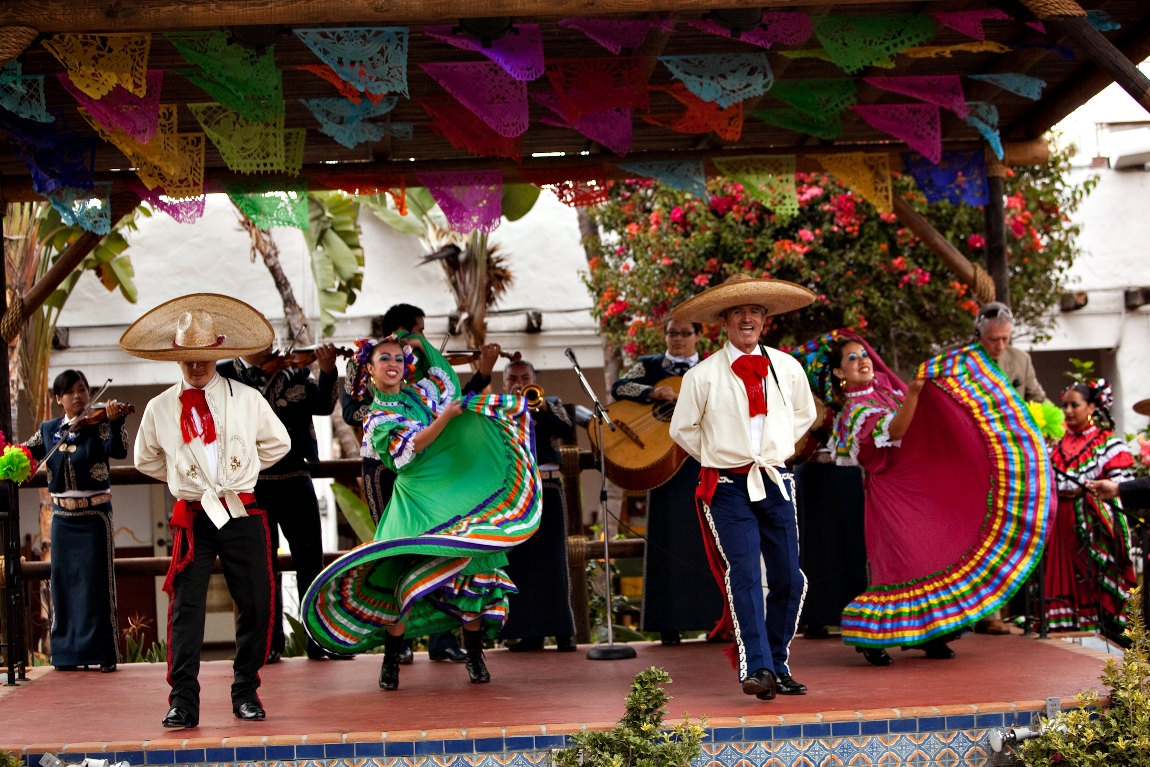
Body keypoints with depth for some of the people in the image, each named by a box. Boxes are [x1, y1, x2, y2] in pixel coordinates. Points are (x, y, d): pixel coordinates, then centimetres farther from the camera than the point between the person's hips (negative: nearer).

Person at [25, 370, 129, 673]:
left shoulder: (98, 427, -5)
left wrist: (115, 422, -37)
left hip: (94, 515, -4)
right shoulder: (48, 430, 9)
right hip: (63, 517, 4)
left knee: (97, 585, -4)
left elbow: (118, 451, -21)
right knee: (63, 584, 6)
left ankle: (104, 653, -1)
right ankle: (67, 652, 14)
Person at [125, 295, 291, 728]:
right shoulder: (160, 409, 4)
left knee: (255, 604, 2)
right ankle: (183, 701, -6)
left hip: (242, 514, 1)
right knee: (186, 607, -7)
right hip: (192, 518, 0)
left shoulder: (247, 399, 3)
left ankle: (246, 692, 16)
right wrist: (183, 478, 13)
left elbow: (278, 444, 17)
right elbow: (146, 460, 20)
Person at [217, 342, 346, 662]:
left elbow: (322, 406, -6)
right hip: (251, 484, -1)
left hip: (294, 480, 1)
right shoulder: (224, 374, 2)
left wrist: (327, 372, -21)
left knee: (310, 558, 2)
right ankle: (270, 642, 13)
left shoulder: (294, 371, 4)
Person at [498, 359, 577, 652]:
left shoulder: (551, 404, 12)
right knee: (519, 561, -1)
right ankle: (529, 631, 4)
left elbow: (568, 431, -7)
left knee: (552, 559, -4)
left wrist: (543, 407, -17)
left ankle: (563, 630, -2)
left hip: (546, 489, -1)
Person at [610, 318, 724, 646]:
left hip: (705, 461, 1)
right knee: (668, 538, -2)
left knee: (707, 536, 0)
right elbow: (619, 387, -6)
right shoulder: (649, 365, 10)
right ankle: (669, 623, 2)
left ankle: (715, 619, 6)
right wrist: (653, 392, -20)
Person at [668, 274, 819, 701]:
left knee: (789, 578, 3)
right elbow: (682, 429, 8)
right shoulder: (703, 375, -3)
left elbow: (804, 414, 23)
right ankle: (757, 669, -18)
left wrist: (777, 451, 14)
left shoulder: (787, 368, 6)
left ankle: (778, 665, 16)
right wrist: (717, 459, 6)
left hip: (775, 483, 3)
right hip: (728, 488, -3)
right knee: (743, 575, -15)